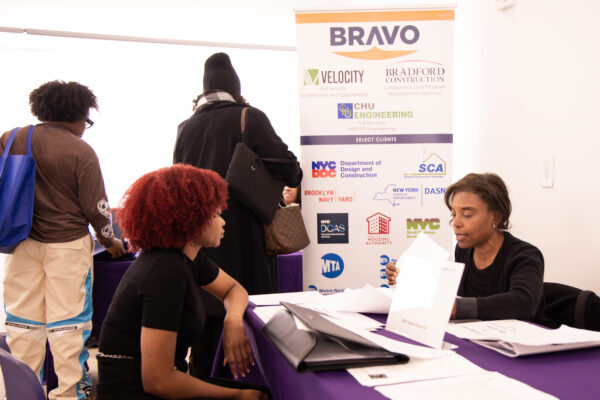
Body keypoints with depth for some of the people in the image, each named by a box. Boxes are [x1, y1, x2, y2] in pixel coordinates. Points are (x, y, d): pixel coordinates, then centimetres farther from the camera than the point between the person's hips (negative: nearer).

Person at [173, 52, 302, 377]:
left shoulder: (186, 127, 9)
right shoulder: (249, 118, -5)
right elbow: (285, 166, -11)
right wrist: (294, 178, 10)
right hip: (241, 238, -5)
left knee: (204, 318, 13)